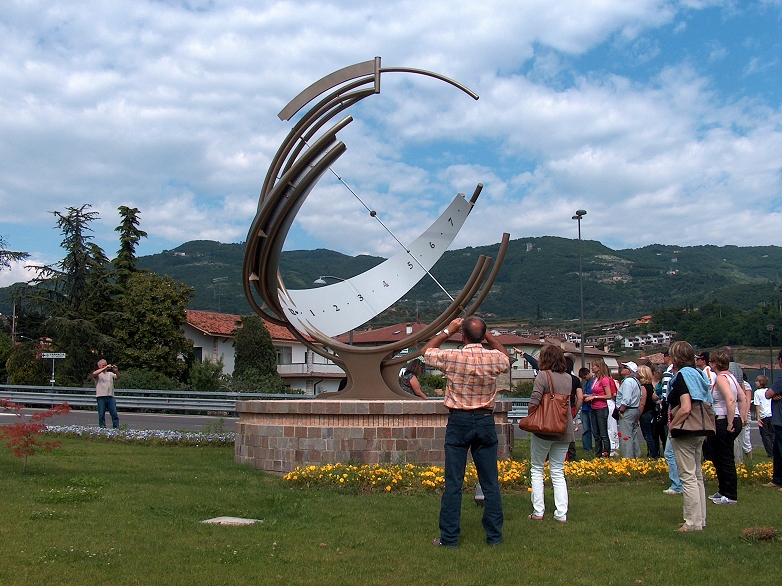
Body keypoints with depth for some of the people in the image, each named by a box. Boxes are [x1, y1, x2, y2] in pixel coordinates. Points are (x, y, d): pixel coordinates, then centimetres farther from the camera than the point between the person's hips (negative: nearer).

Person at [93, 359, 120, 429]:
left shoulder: (110, 374, 18)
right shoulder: (97, 374, 7)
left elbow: (118, 377, 4)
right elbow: (94, 374, -17)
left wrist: (116, 371, -17)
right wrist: (105, 368, -21)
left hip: (110, 396, 2)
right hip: (101, 397, -2)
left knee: (114, 413, -2)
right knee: (101, 414, 2)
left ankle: (116, 428, -1)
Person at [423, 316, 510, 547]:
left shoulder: (452, 357, -11)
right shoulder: (493, 358, -5)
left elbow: (427, 350, 9)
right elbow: (507, 358, 21)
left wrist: (447, 331, 13)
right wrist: (488, 336, 18)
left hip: (458, 422, -2)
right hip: (485, 422, 2)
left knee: (453, 483, 3)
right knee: (490, 482, 9)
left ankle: (449, 537, 8)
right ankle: (494, 536, 15)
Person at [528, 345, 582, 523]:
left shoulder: (543, 375, -12)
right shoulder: (568, 378, 7)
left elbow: (534, 403, -18)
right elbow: (579, 399, 9)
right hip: (564, 430, 5)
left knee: (537, 469, 8)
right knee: (558, 472, 11)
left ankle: (538, 512, 5)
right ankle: (561, 514, 7)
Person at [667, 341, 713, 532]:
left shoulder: (683, 375, -15)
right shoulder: (697, 374, 12)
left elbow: (685, 409, -24)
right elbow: (706, 404, 16)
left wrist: (672, 425, -12)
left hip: (685, 433, -9)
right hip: (699, 432, 9)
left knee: (688, 477, -4)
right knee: (697, 475, 14)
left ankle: (693, 522, -1)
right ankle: (701, 519, 20)